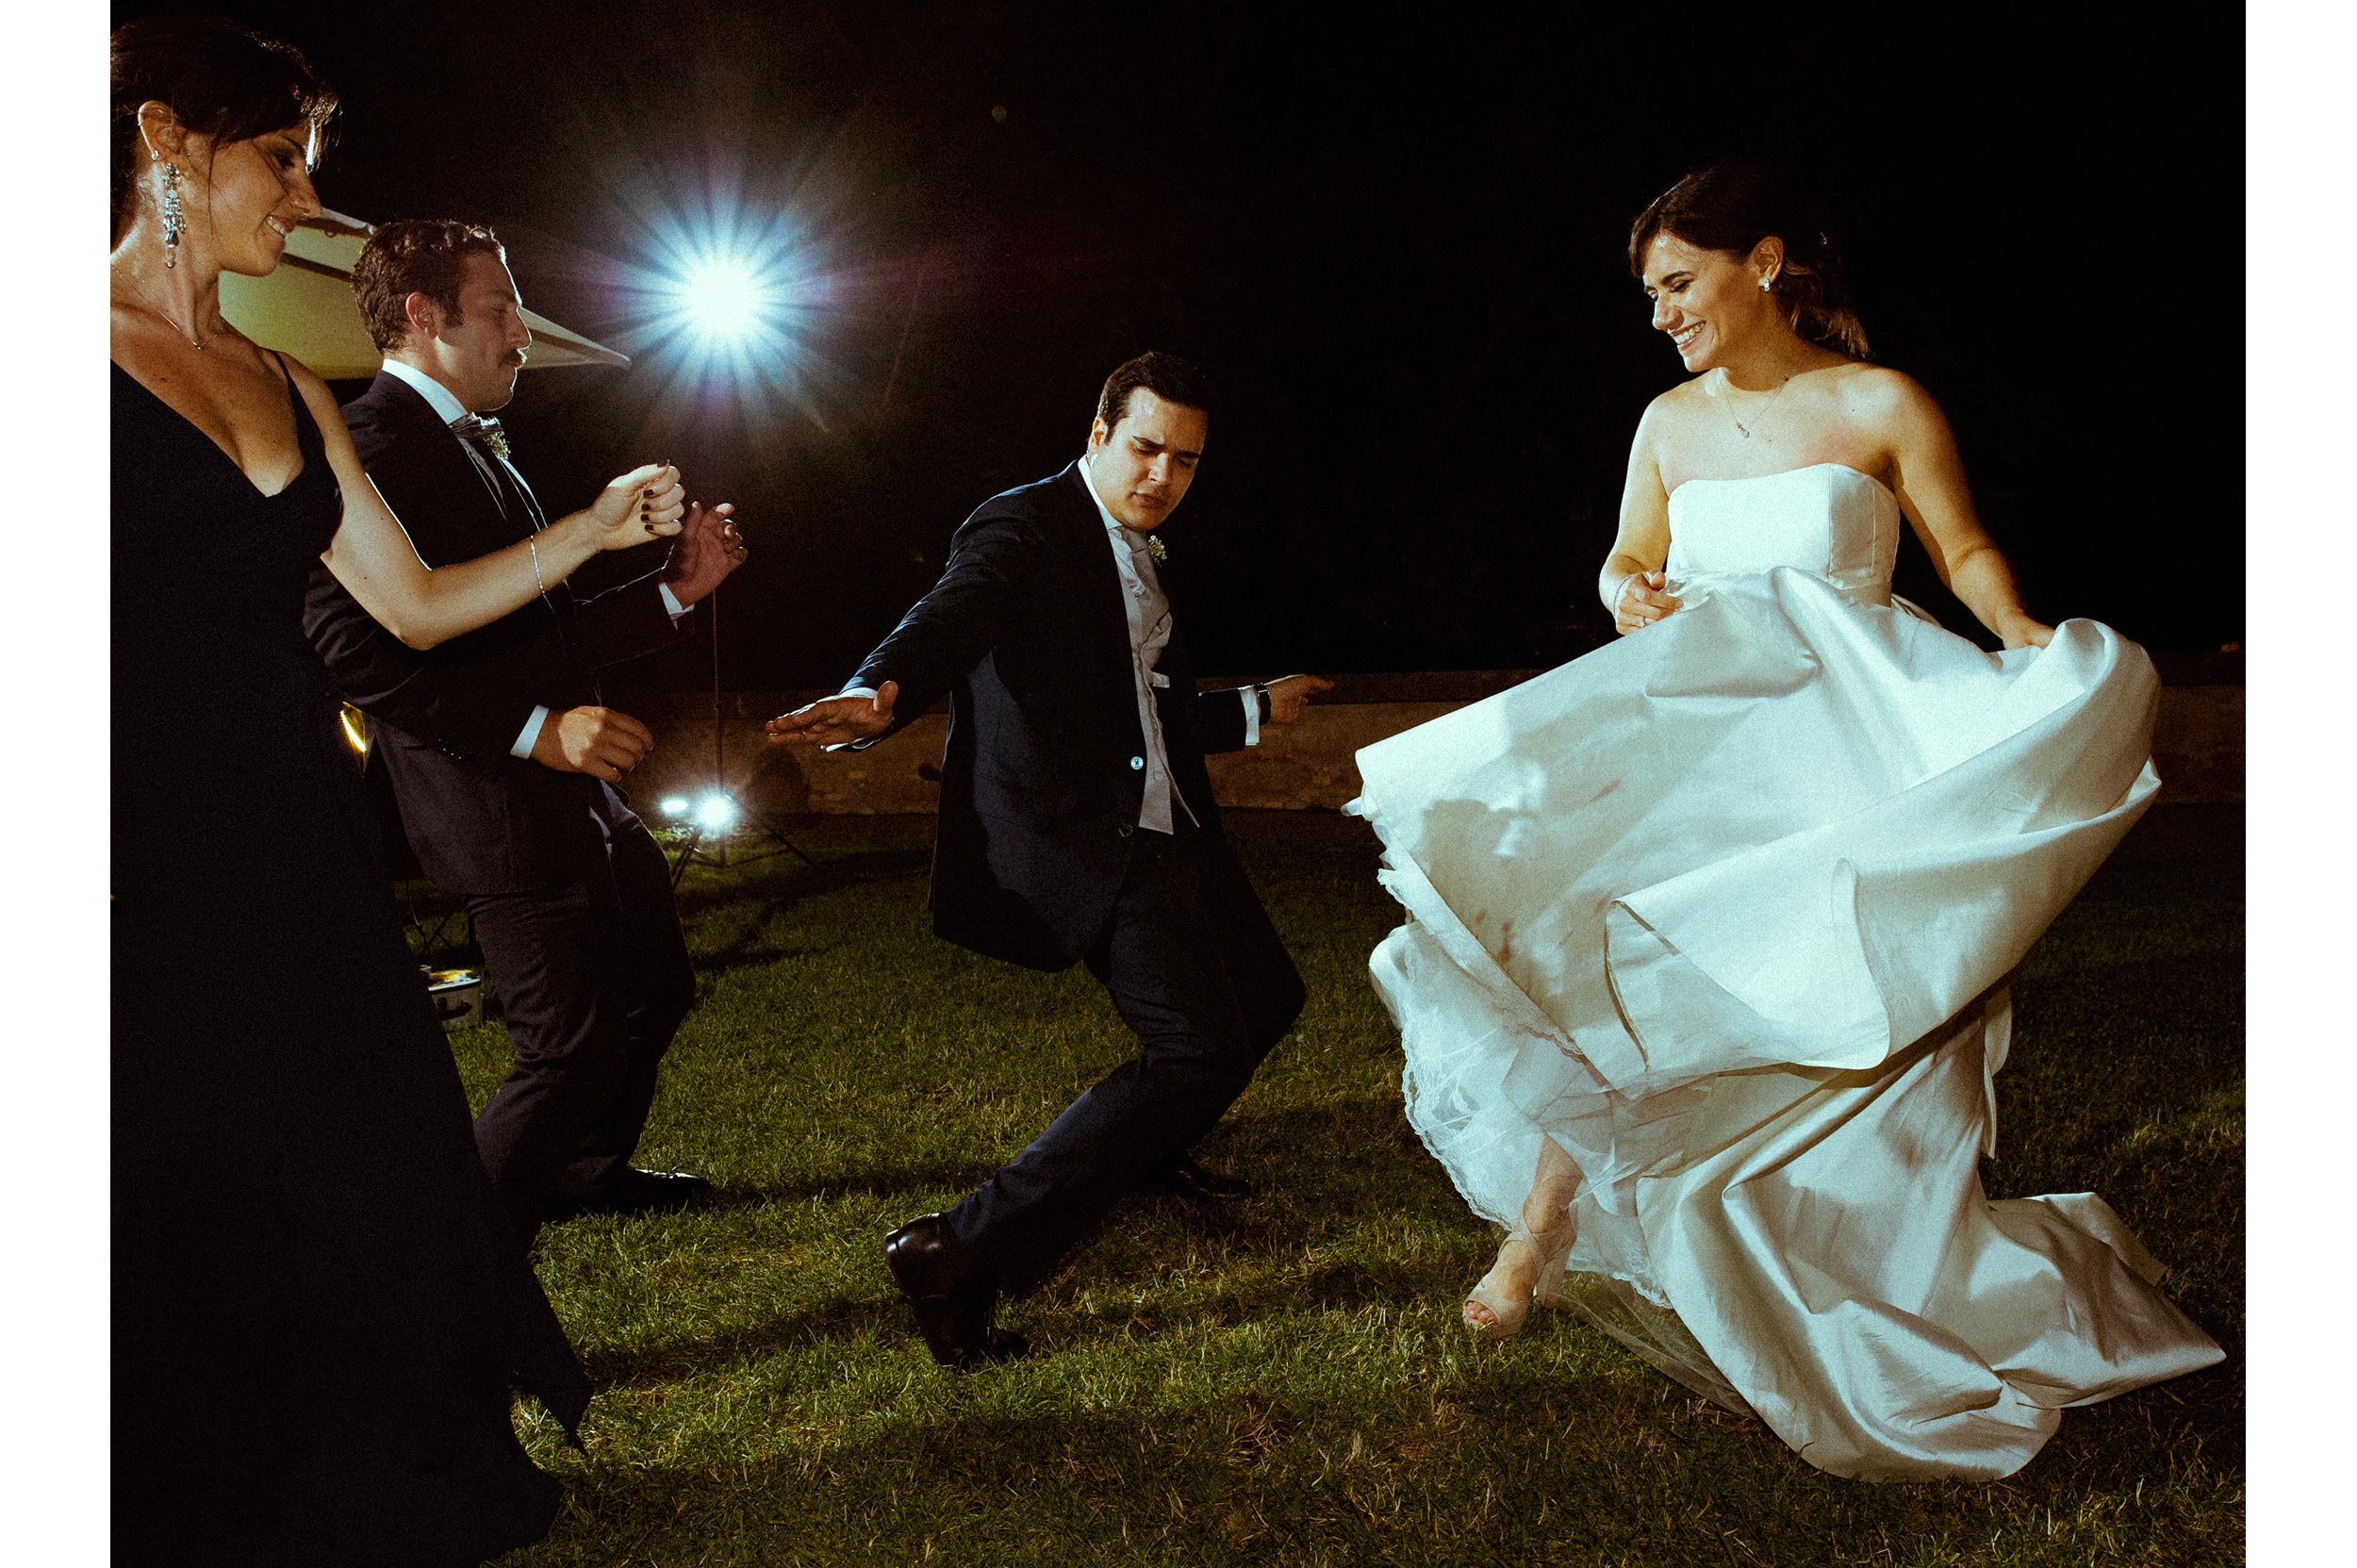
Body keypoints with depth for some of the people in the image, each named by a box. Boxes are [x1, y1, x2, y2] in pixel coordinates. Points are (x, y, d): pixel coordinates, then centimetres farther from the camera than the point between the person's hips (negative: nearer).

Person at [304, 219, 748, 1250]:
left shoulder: (474, 449, 18)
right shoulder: (374, 444, -15)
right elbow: (354, 646, -25)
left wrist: (673, 589, 8)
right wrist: (533, 729, -28)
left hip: (577, 796, 11)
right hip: (502, 808, -11)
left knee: (655, 990, 23)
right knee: (574, 1048, -8)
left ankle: (587, 1173, 45)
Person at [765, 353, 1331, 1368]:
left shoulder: (1139, 558, 19)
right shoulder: (1024, 527, -10)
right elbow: (952, 617, -32)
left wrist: (1255, 710, 42)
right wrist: (880, 694, -52)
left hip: (1156, 830, 10)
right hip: (1082, 841, -10)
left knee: (1266, 999, 20)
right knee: (1203, 1049, -21)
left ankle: (1142, 1151, 44)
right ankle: (963, 1253, -21)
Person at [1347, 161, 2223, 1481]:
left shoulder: (1883, 407, -4)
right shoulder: (1669, 422, 8)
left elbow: (1965, 551, 4)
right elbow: (1630, 560, 18)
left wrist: (2027, 640, -14)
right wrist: (1632, 595, -5)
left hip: (1851, 747, -4)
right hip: (1703, 744, 4)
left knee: (1855, 1034, -2)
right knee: (1600, 968, -8)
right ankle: (1546, 1228, 3)